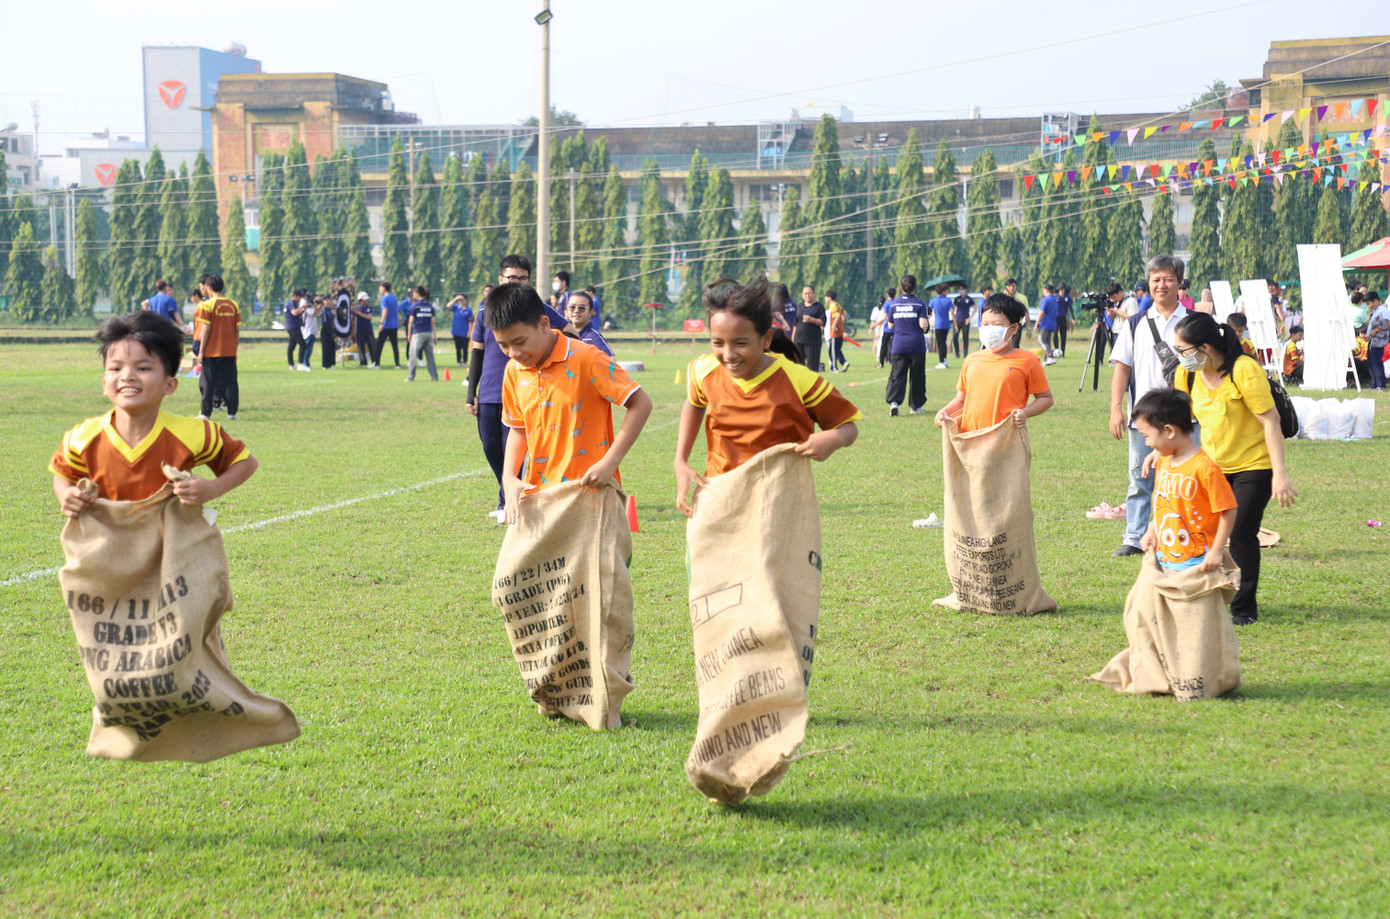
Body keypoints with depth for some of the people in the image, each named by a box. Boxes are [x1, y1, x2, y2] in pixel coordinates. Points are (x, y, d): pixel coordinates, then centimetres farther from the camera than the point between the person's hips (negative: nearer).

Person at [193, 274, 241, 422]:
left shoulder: (207, 305, -9)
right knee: (231, 381, 6)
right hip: (229, 351, 4)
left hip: (212, 351, -4)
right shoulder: (233, 305, 5)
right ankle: (232, 412, 5)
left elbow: (205, 329, -11)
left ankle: (205, 413, 6)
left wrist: (201, 351, -6)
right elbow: (237, 330, 7)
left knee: (208, 382, 3)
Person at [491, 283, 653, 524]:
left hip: (589, 491, -5)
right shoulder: (514, 371, 5)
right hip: (538, 493, 6)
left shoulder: (585, 359, -13)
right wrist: (509, 479, 1)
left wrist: (609, 463, -16)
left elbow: (641, 404, -12)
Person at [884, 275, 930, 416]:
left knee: (897, 374, -1)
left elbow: (891, 325, 10)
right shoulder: (919, 304, -5)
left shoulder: (894, 304, 3)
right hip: (916, 346, -1)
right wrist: (928, 318, 8)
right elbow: (923, 324, -12)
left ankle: (893, 400, -23)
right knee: (917, 376, 11)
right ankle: (916, 406, 17)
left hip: (898, 346, 1)